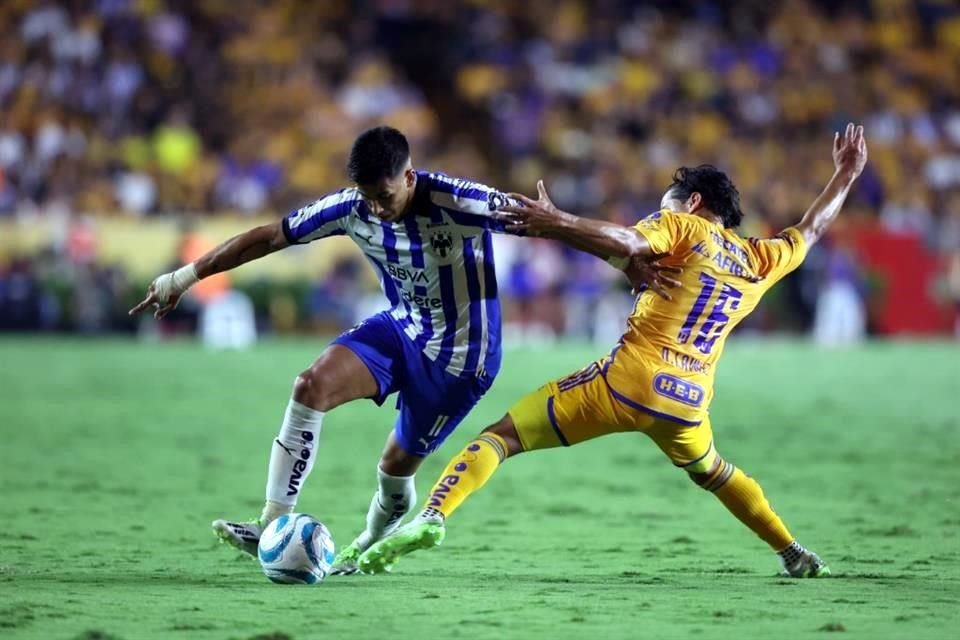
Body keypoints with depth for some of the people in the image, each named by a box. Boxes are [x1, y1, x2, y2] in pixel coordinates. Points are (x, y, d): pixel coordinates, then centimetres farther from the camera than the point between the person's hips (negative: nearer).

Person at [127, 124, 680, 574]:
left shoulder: (456, 204, -28)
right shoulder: (352, 207, -13)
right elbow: (270, 237, -7)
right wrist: (188, 276, -6)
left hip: (461, 354, -4)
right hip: (401, 328, 4)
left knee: (397, 465, 3)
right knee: (313, 385, -20)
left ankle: (372, 545, 38)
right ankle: (272, 527, -19)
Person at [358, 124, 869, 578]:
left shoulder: (682, 227, 4)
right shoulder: (759, 261, 19)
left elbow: (626, 244, -17)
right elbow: (810, 230, 37)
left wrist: (555, 223, -17)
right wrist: (846, 175, 50)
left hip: (626, 382, -5)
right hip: (688, 403, 5)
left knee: (502, 435, -3)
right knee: (712, 472, 37)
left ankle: (433, 516, -23)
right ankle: (795, 556, 39)